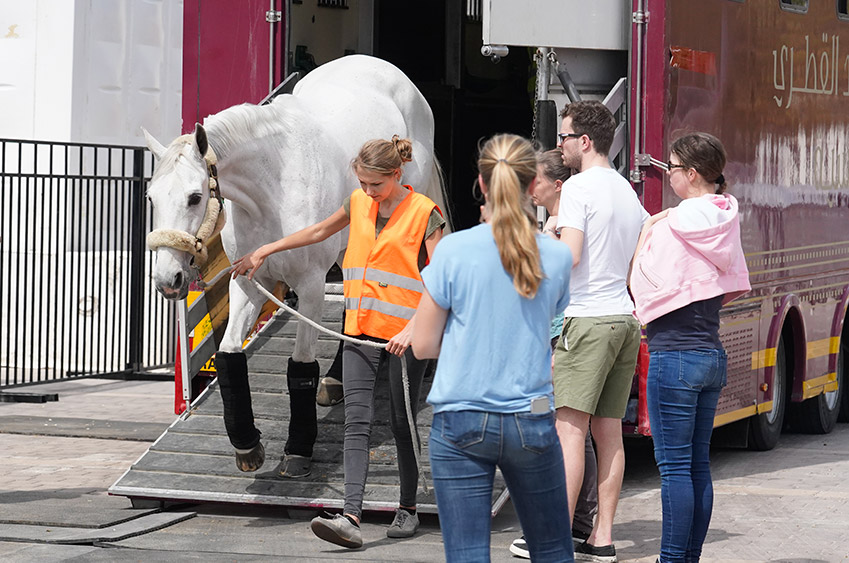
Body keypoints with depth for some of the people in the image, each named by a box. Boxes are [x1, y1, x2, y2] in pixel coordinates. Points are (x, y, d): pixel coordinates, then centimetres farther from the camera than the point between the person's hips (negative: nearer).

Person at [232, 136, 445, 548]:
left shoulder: (424, 213, -9)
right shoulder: (358, 203, 9)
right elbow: (320, 231, 27)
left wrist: (412, 330, -23)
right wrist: (265, 251, 28)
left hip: (405, 337, -5)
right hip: (361, 331, 5)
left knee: (401, 424, 6)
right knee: (356, 422, -8)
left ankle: (408, 509, 24)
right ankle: (351, 518, -17)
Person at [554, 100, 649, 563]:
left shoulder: (579, 187, -8)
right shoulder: (628, 193, 18)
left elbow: (569, 256, -17)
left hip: (587, 318, -8)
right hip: (625, 319, 8)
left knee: (570, 428, -9)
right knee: (609, 432, 8)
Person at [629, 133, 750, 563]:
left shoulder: (674, 226, -14)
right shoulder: (725, 222, 9)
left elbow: (644, 285, -12)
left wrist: (647, 230, 1)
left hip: (675, 354, -8)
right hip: (712, 352, 8)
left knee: (674, 466, -5)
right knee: (698, 463, 11)